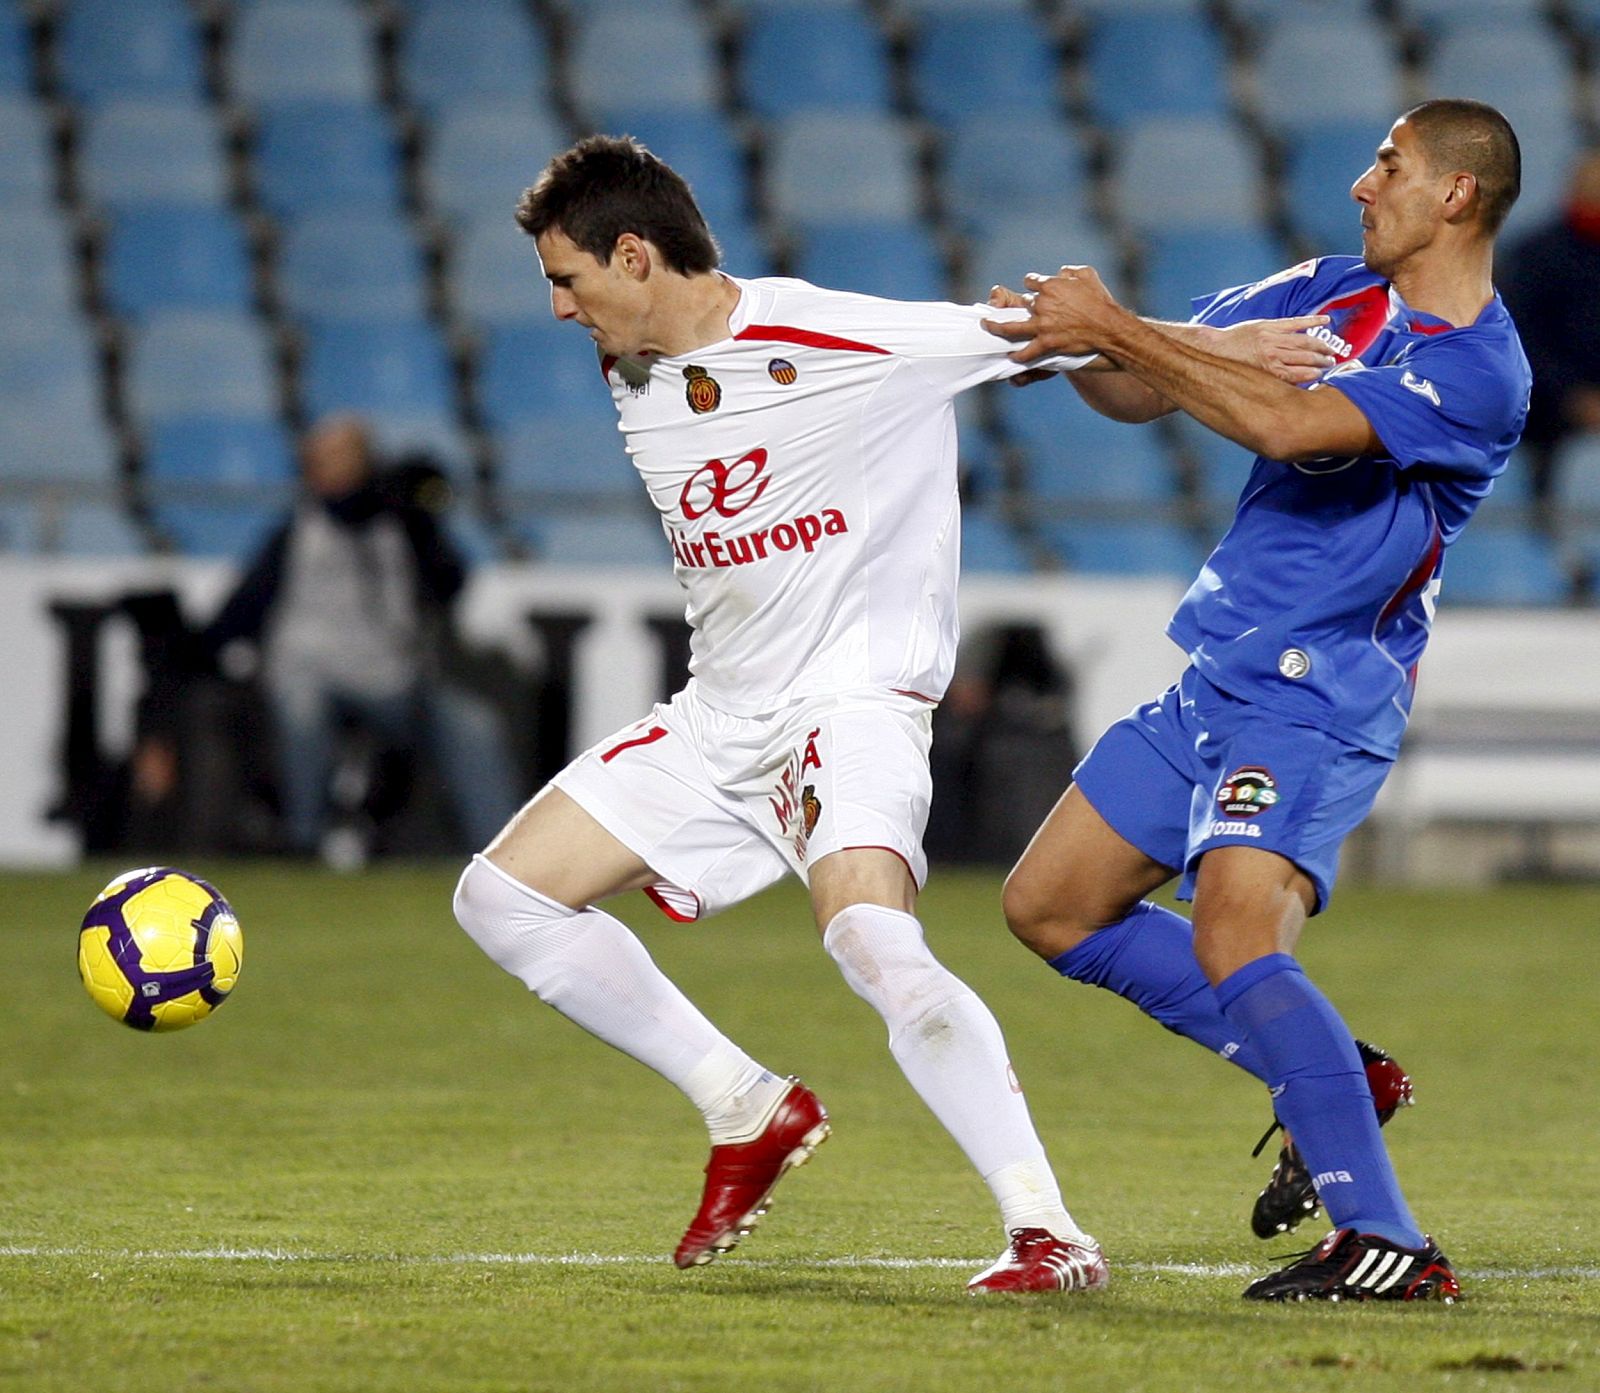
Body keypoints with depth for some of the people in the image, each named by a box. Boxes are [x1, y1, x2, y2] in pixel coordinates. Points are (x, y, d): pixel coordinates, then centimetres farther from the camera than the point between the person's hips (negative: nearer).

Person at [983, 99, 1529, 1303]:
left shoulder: (1478, 372, -17)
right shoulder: (1334, 294, 10)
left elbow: (1286, 426, -29)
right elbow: (1149, 390, 13)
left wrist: (1114, 329, -23)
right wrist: (1080, 344, -9)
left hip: (1314, 705, -9)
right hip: (1216, 680, 9)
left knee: (1234, 938, -28)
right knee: (1049, 906, 13)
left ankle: (1387, 1243, -27)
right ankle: (1324, 1075, 18)